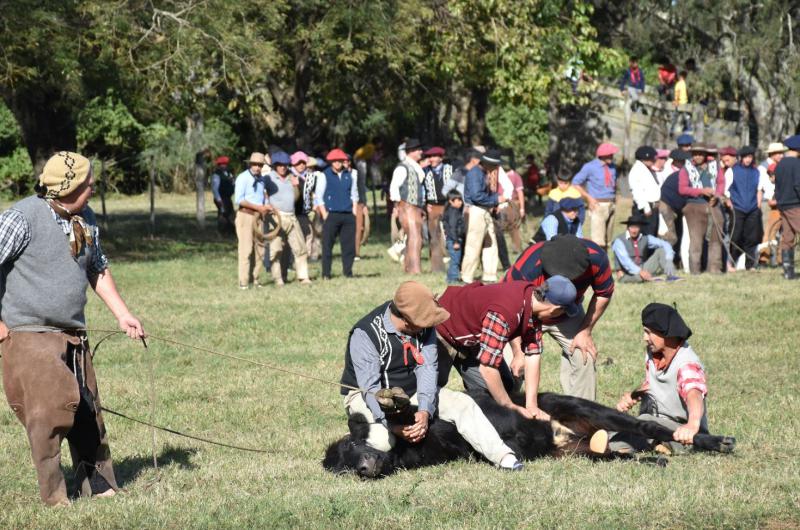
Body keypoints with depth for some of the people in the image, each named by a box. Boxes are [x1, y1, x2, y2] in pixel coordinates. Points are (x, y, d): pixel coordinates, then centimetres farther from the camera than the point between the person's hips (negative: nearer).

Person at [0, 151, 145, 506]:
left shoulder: (85, 219, 8)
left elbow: (97, 269, 22)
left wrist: (122, 314, 16)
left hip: (73, 336, 7)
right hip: (30, 336, -7)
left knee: (87, 412, 11)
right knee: (48, 411, -8)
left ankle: (98, 486, 23)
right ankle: (54, 499, 0)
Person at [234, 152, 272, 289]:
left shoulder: (261, 179, 14)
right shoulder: (243, 178, -7)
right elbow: (239, 200, -14)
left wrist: (266, 207, 4)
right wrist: (258, 207, -16)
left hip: (258, 216, 7)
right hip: (245, 215, -7)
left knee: (259, 248, 6)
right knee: (246, 249, -9)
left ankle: (254, 279, 14)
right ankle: (243, 282, -8)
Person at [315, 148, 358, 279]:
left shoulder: (349, 175, 13)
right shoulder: (324, 175, 1)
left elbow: (354, 194, 17)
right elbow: (318, 196, -2)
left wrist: (354, 211, 6)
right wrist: (324, 214, -10)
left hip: (348, 215, 4)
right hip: (331, 214, -4)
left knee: (349, 245, 2)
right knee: (327, 245, -3)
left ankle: (348, 272, 10)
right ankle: (326, 274, 0)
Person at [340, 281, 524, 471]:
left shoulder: (424, 327, -9)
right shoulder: (365, 334, -26)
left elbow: (427, 369, -15)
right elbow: (371, 388, -28)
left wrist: (424, 411, -31)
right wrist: (394, 424, -40)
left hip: (412, 391, 5)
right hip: (367, 396, -5)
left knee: (461, 403, -16)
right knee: (381, 440, -34)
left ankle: (502, 456, -23)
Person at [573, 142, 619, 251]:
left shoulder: (612, 167, 9)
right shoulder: (590, 167, -8)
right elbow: (575, 183, -5)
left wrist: (614, 195, 13)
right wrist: (589, 198, -10)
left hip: (611, 205, 6)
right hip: (597, 205, -6)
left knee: (606, 240, 8)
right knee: (597, 240, -13)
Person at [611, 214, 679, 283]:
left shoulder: (645, 238, 2)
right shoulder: (619, 241, -11)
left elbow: (665, 244, -4)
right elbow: (624, 259, -24)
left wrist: (668, 261, -24)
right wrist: (639, 272, -37)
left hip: (643, 270, 5)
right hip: (628, 274, -5)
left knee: (661, 251, -9)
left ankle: (670, 276, -26)